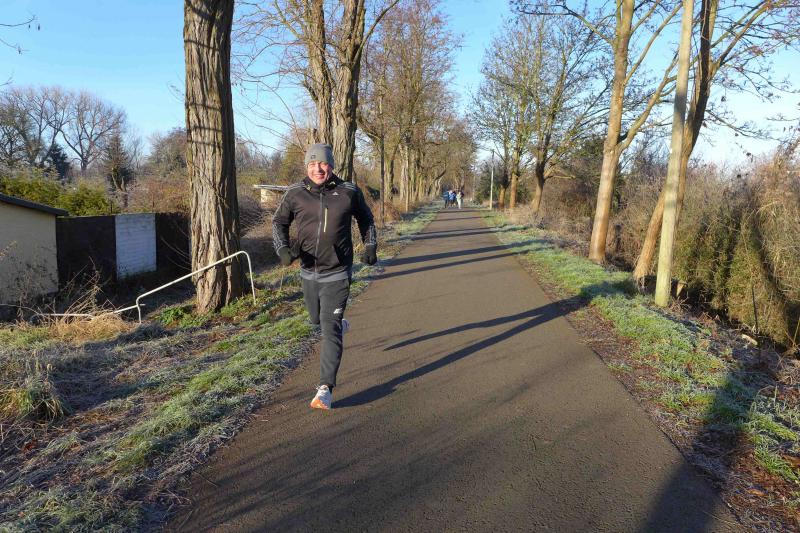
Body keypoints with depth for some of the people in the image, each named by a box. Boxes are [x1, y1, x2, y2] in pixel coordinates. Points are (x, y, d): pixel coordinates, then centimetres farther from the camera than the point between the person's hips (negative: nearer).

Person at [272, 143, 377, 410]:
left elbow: (366, 219, 12)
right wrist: (282, 249, -10)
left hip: (337, 274, -4)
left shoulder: (349, 192, -7)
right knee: (317, 320, 24)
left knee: (330, 330, -9)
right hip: (308, 271, 4)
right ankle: (341, 324, 60)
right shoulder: (295, 193, -6)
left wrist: (370, 246, 6)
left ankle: (325, 389, -4)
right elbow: (279, 222, 7)